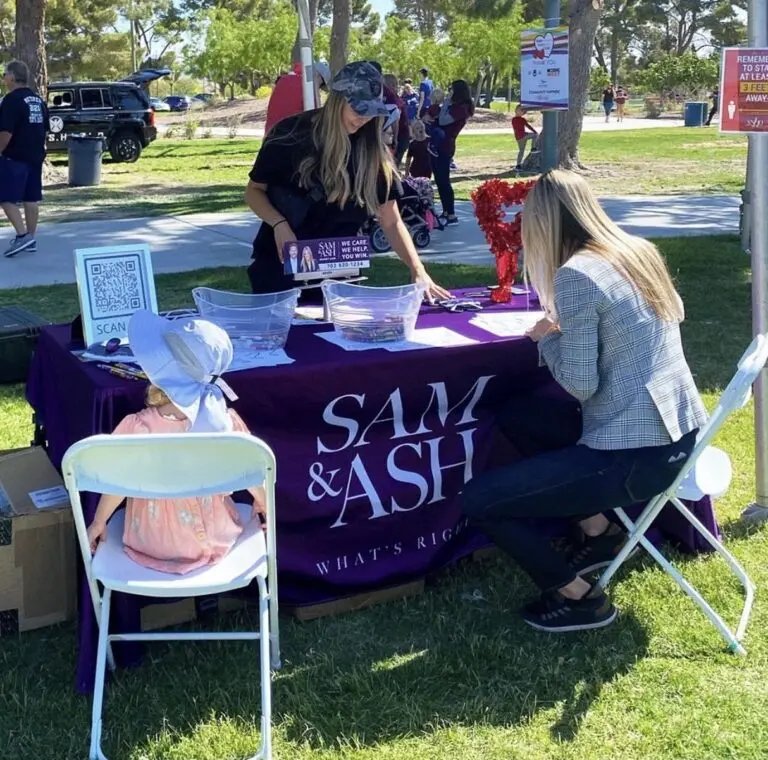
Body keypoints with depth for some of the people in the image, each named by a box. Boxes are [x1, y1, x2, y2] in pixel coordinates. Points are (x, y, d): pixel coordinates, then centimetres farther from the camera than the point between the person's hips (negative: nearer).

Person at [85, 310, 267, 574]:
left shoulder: (138, 429, -28)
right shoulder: (226, 421, -22)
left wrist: (98, 524, 6)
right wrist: (267, 514, 12)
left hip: (153, 544, 0)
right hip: (215, 538, 0)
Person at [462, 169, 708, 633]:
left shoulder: (575, 275, -18)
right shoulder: (639, 251, 6)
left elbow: (581, 384, -17)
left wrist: (547, 336, 0)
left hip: (638, 454, -9)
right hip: (679, 431, 9)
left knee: (479, 500, -2)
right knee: (518, 416, 24)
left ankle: (579, 598, 11)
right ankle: (600, 531, 25)